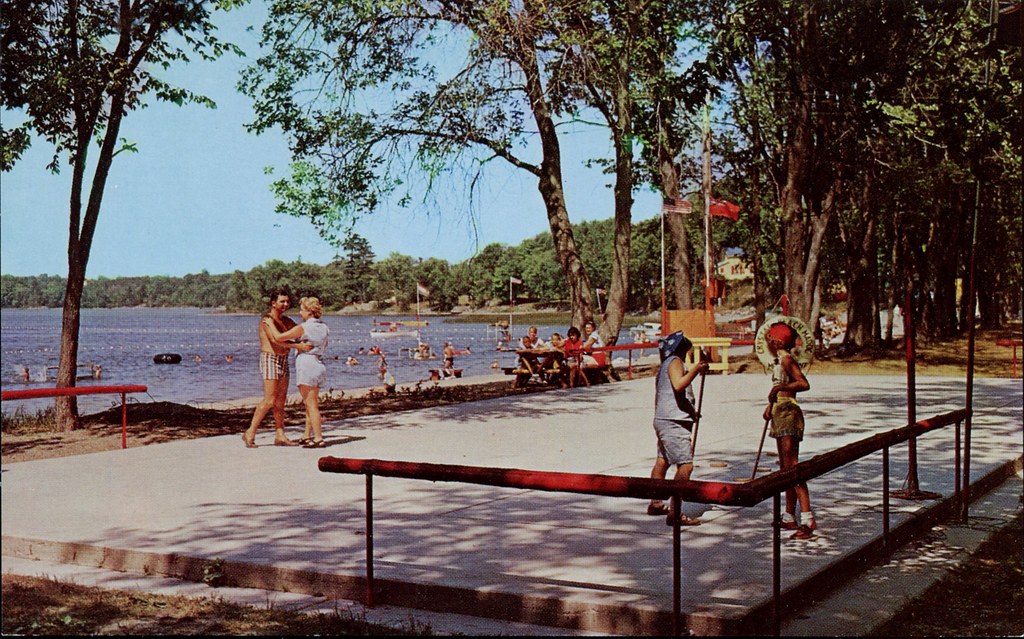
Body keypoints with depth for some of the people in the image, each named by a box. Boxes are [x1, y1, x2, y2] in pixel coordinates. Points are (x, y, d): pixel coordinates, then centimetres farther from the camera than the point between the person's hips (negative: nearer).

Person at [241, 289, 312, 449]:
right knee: (269, 401, -11)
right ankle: (250, 433, -2)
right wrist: (299, 346, -33)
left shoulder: (286, 320, 14)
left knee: (280, 400, 7)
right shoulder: (267, 320, -14)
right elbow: (277, 340, -28)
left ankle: (280, 436, 9)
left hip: (283, 361, 8)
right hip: (270, 359, -8)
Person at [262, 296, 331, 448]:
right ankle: (307, 436, 22)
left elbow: (278, 337, -14)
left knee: (311, 405, -5)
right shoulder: (323, 327, 10)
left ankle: (319, 438, -6)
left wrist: (270, 324, 3)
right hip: (319, 366, 8)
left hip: (306, 365, -8)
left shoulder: (303, 328, -13)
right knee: (309, 404, 16)